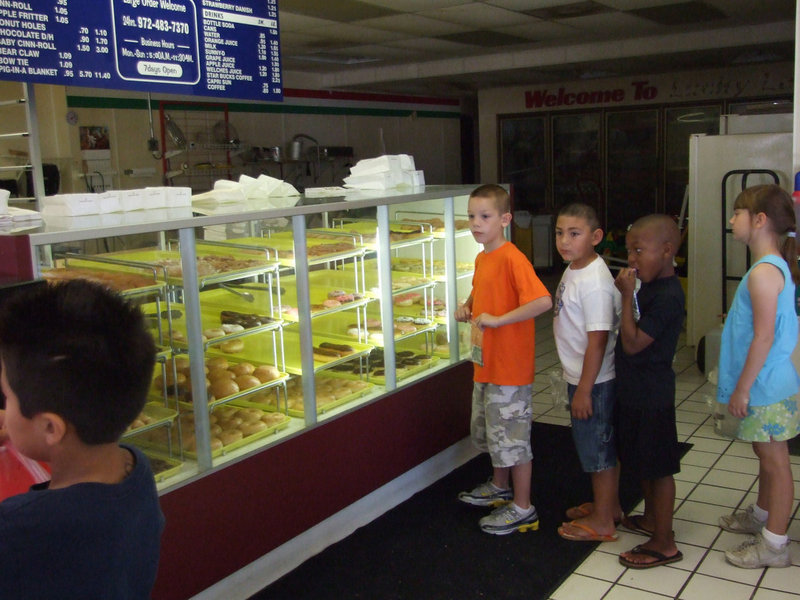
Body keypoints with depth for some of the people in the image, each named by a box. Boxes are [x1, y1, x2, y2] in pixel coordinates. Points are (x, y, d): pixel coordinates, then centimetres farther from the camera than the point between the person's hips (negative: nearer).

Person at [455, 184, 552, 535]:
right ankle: (499, 486, 45)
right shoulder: (481, 258, 7)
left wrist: (498, 319, -30)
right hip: (485, 364, 10)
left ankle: (522, 509, 18)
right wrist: (466, 307, 8)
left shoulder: (512, 259, -21)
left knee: (512, 437, 2)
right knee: (487, 430, 24)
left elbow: (543, 301, -33)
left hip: (510, 368, -10)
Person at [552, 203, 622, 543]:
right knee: (603, 444, 21)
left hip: (593, 381, -9)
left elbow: (598, 339, -25)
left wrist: (584, 390, -21)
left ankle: (602, 521, 20)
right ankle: (609, 504, 38)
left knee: (598, 448, 5)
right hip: (579, 376, 9)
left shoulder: (595, 283, -24)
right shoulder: (573, 270, 6)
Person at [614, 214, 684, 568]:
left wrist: (627, 296, -23)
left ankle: (664, 544, 16)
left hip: (651, 395, -10)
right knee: (642, 461, 23)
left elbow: (632, 343, -25)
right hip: (634, 389, 10)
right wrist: (626, 292, 2)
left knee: (658, 467, 3)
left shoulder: (667, 296, -24)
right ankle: (651, 519, 42)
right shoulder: (648, 286, 5)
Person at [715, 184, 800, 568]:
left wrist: (742, 388, -19)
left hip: (766, 387, -10)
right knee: (766, 456, 23)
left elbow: (764, 337, -25)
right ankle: (761, 516, 41)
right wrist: (743, 386, 21)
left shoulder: (763, 272, -22)